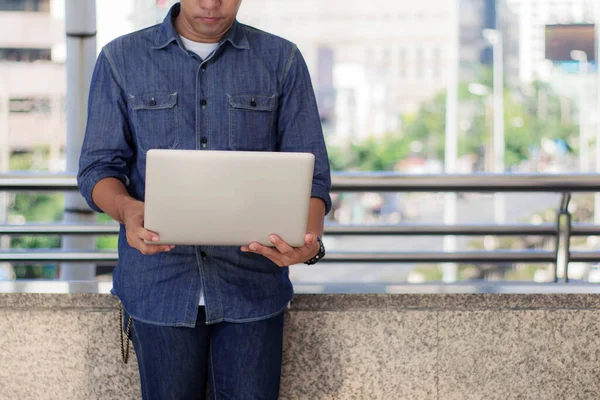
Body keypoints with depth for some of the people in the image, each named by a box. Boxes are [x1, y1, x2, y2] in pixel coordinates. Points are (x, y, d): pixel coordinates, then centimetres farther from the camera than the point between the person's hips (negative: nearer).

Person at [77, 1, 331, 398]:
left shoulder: (282, 60, 4)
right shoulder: (121, 58, 5)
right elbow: (98, 167, 2)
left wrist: (311, 239, -21)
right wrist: (127, 209, -21)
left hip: (253, 281, 0)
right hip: (160, 284, 0)